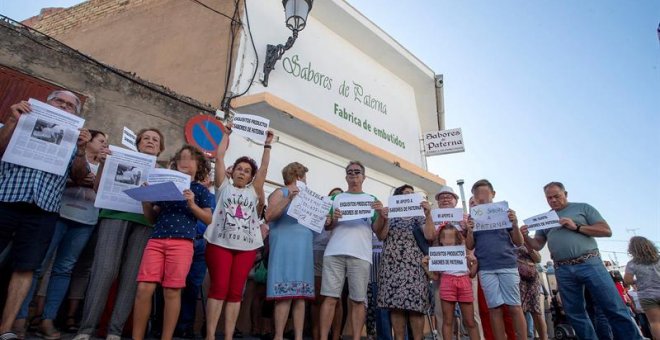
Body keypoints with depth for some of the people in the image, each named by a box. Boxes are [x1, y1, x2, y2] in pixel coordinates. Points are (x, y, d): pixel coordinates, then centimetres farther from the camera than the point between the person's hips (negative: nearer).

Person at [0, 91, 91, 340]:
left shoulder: (73, 139, 17)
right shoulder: (24, 122, 16)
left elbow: (79, 177, 7)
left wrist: (80, 149, -8)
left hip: (43, 211, 1)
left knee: (26, 268, 2)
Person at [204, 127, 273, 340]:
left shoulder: (253, 191, 18)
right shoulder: (224, 187, 13)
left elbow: (264, 167, 13)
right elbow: (219, 157, 10)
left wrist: (267, 144, 14)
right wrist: (227, 134, 14)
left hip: (247, 246, 2)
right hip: (220, 243, -2)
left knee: (235, 292, 3)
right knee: (218, 288, -4)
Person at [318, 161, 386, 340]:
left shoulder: (372, 199, 18)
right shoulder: (336, 197, 19)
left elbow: (376, 229, 10)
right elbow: (326, 226, 16)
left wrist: (381, 214, -9)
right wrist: (333, 219, -6)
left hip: (360, 254, 0)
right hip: (334, 253, 0)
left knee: (358, 300, 0)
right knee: (330, 297, -4)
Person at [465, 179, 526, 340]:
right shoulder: (472, 217, 9)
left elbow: (519, 243, 6)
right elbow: (470, 246, 8)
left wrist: (515, 225, -12)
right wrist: (469, 231, -11)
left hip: (508, 265, -1)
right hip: (486, 269, 1)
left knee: (515, 308, 1)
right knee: (494, 309, 3)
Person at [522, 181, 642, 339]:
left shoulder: (583, 207, 9)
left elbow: (606, 230, 2)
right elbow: (537, 245, 15)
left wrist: (576, 227, -9)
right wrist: (526, 237, -7)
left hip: (590, 264, -3)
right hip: (563, 271, 3)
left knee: (615, 310, -6)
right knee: (575, 314, 6)